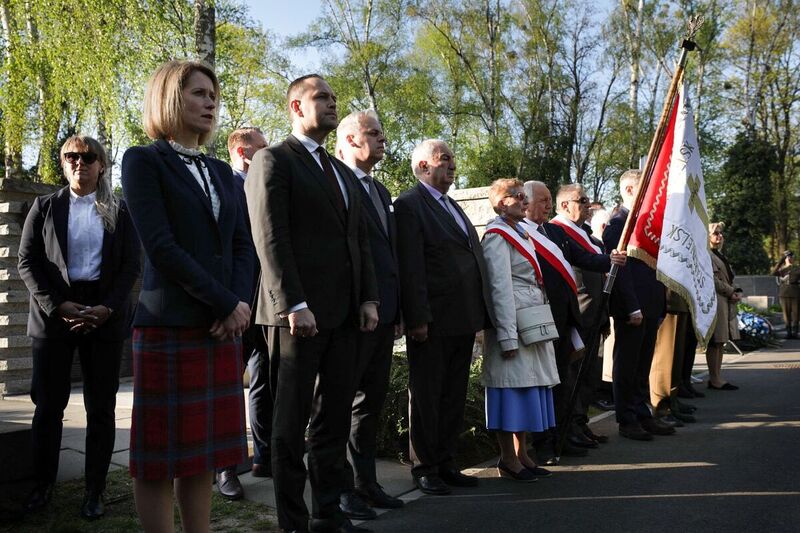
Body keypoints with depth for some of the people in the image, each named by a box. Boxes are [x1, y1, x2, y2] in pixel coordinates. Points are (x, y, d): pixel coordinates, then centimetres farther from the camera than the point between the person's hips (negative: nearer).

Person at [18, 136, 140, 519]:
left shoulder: (119, 212, 9)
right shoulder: (45, 207, 10)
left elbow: (131, 267, 2)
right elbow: (27, 262, 2)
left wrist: (107, 308, -12)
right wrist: (57, 305, -11)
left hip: (105, 316, 0)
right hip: (54, 314, 1)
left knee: (100, 408, 3)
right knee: (48, 405, 6)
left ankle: (95, 491, 12)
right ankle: (43, 484, 21)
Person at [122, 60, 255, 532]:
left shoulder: (223, 173, 17)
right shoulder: (144, 160, -2)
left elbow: (243, 245, 11)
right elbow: (160, 246, -13)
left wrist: (240, 304, -7)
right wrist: (226, 304, -13)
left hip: (223, 327, 6)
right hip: (169, 327, -6)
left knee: (204, 450, 10)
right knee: (160, 456, 2)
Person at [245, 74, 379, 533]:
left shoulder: (344, 173, 22)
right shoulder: (274, 160, -1)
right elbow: (270, 238, -11)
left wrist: (369, 298, 8)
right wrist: (293, 304, -19)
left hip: (345, 314, 7)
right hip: (300, 313, -7)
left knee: (335, 417, 10)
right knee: (293, 421, 3)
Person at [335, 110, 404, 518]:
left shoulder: (380, 191, 19)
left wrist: (397, 310, 13)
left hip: (383, 313, 9)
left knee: (371, 401, 14)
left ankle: (365, 482, 24)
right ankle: (340, 489, 12)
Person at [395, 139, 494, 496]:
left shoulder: (453, 206, 20)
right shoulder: (409, 205, -7)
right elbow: (410, 268, -15)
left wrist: (480, 315, 13)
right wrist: (418, 319, -20)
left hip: (463, 320, 8)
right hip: (433, 322, -8)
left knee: (454, 398, 15)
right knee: (426, 397, 4)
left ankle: (445, 463, 26)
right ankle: (424, 469, 16)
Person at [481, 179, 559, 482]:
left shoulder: (520, 233, 18)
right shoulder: (497, 236, -10)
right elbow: (500, 288, -17)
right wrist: (508, 337, -21)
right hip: (513, 323, -9)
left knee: (528, 387, 13)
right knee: (512, 387, -2)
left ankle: (522, 454, 23)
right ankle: (508, 459, 9)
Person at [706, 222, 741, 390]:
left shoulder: (720, 255, 24)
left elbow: (729, 278, 23)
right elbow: (712, 279, -14)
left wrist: (737, 291, 5)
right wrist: (731, 293, -11)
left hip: (727, 303, 10)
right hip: (715, 301, -10)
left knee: (720, 342, 8)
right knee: (714, 342, -8)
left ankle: (716, 378, 12)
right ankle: (715, 380, -6)